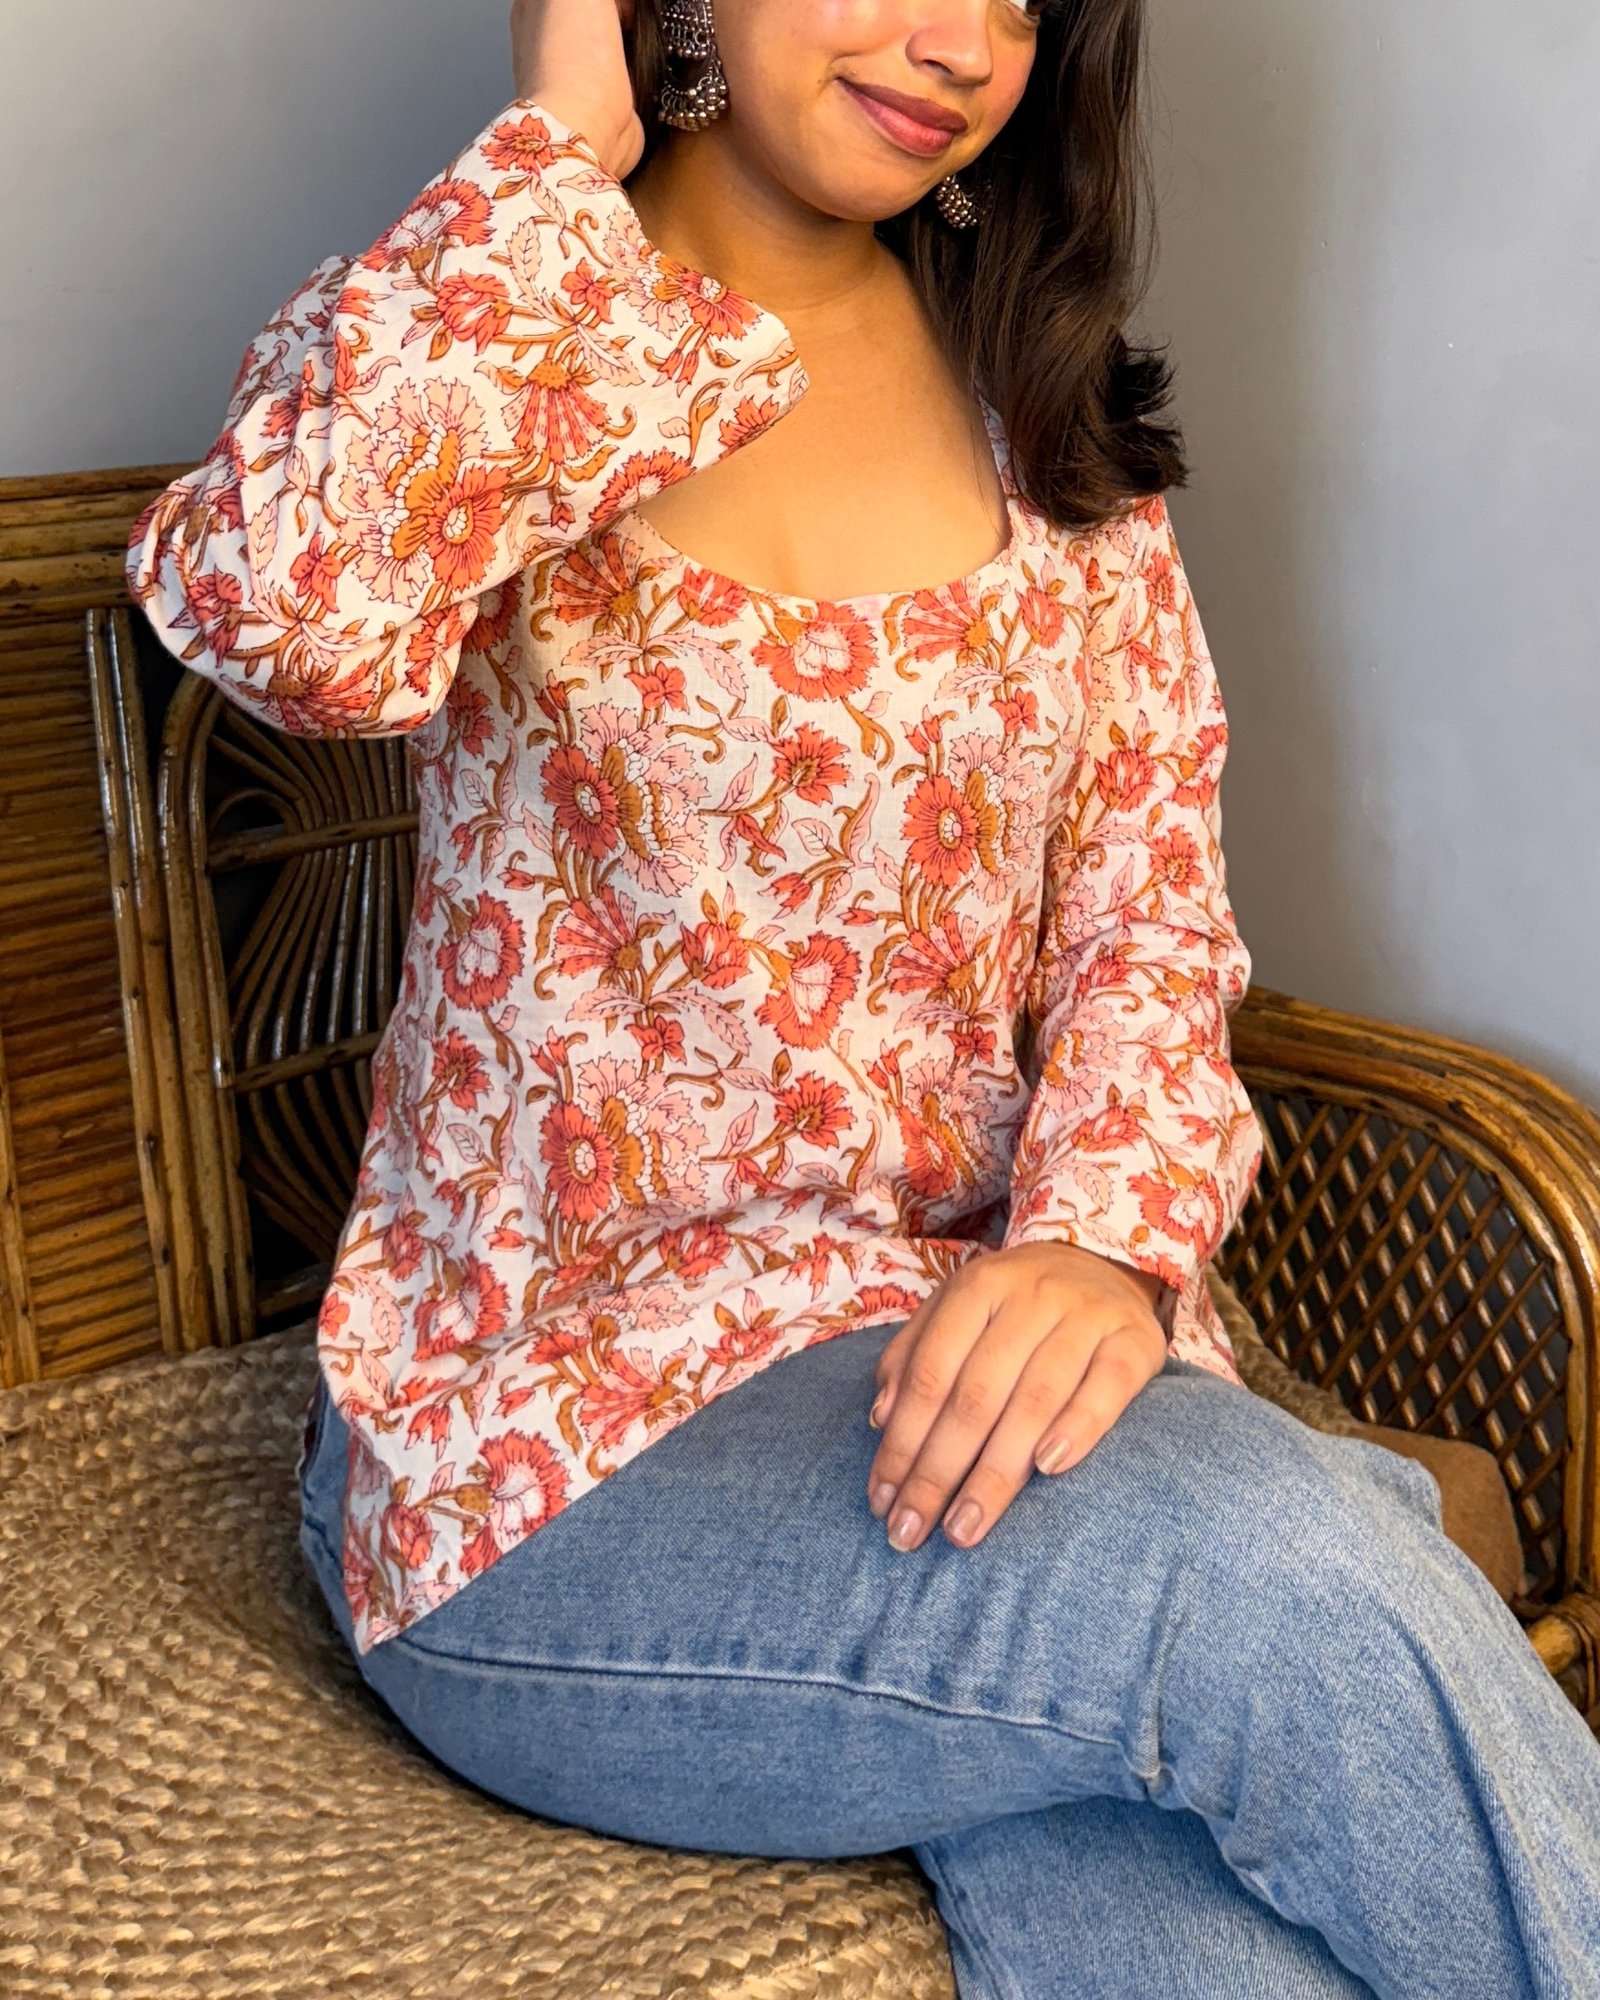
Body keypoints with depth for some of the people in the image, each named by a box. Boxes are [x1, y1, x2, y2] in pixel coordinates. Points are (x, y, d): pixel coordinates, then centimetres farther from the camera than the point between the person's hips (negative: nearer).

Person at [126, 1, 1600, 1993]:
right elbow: (290, 604, -26)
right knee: (1288, 1588, -29)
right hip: (556, 1426, -3)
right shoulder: (480, 342, 0)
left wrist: (1106, 1240, -15)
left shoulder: (1047, 414, 11)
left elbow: (1148, 912, 6)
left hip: (973, 1342, 3)